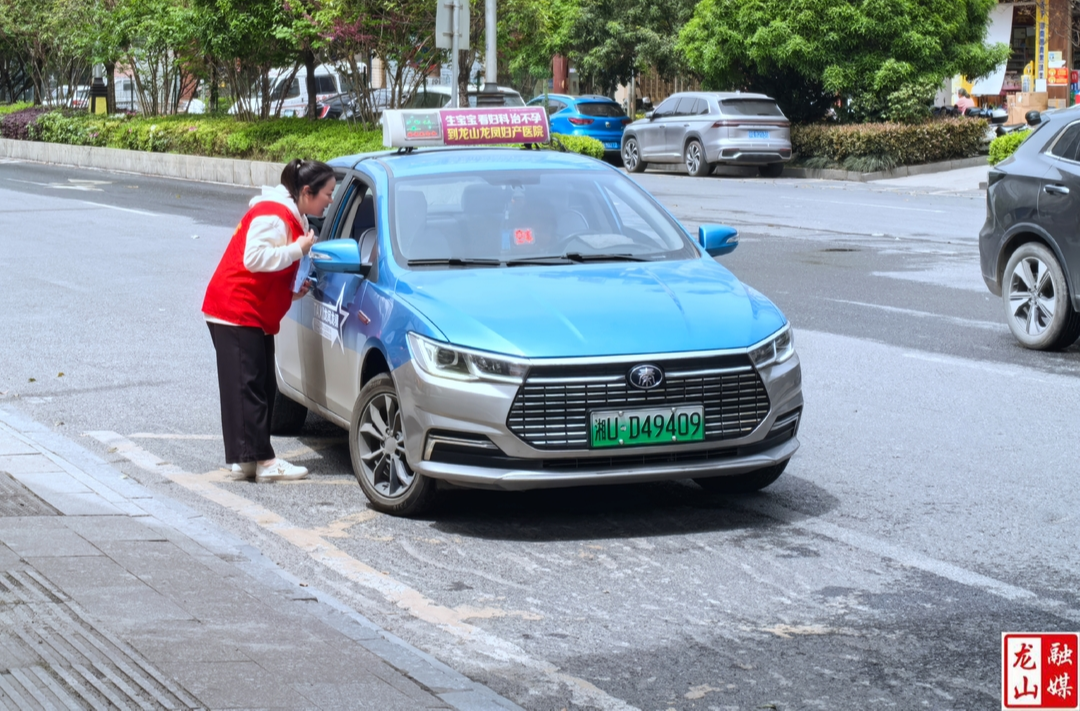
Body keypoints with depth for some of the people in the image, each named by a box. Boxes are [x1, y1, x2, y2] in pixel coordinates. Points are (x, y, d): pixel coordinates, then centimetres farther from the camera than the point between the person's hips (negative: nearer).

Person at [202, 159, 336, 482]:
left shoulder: (292, 218, 16)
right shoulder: (272, 214, -17)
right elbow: (256, 258, -29)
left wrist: (295, 290, 7)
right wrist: (298, 249, -22)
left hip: (257, 315, 11)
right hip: (235, 309, -11)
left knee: (263, 387, 8)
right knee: (246, 387, -10)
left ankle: (246, 460, 10)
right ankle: (262, 461, -14)